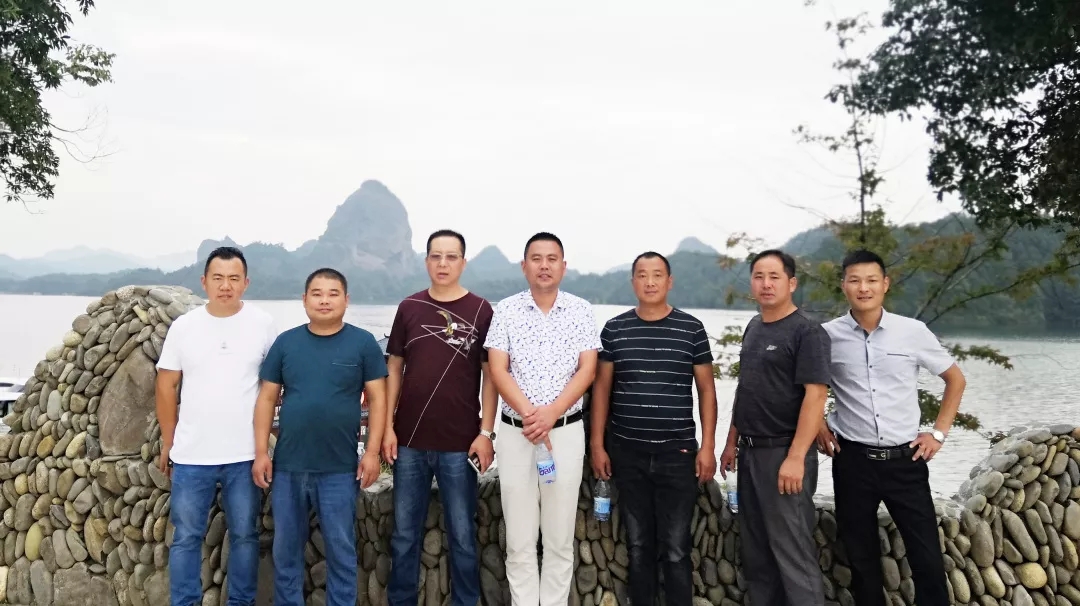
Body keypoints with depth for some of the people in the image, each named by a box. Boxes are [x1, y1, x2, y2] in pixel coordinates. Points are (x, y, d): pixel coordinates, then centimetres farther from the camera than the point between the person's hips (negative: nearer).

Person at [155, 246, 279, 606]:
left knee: (244, 535, 12)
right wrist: (168, 442, 6)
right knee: (186, 537, 10)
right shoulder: (183, 326, -1)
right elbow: (166, 386, 5)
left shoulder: (263, 324, -4)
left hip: (245, 455, -1)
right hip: (191, 455, 1)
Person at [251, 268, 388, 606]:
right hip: (287, 466, 3)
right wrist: (261, 452, 0)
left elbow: (377, 398, -2)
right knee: (285, 549, 14)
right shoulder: (285, 342, 4)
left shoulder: (363, 343, -2)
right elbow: (267, 399, 6)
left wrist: (372, 452, -8)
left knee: (341, 550, 8)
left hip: (340, 469, -2)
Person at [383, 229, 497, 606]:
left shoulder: (481, 311, -2)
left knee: (462, 535, 8)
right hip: (410, 440, 2)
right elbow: (395, 370, 8)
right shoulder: (409, 308, 5)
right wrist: (388, 426, 2)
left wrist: (486, 433, -7)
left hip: (460, 443, -2)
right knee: (404, 533, 12)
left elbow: (490, 376, -1)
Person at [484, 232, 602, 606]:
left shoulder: (581, 311, 2)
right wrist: (529, 414, -17)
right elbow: (498, 371, -4)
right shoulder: (505, 311, 1)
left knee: (560, 539, 7)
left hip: (566, 431, 0)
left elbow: (587, 371, -3)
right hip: (515, 431, 0)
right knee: (519, 539, 5)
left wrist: (550, 413, -16)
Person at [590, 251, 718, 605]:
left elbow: (706, 390, 3)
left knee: (675, 548, 2)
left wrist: (708, 446, -2)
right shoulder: (614, 330, 3)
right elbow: (601, 388, 7)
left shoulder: (691, 329, 0)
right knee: (639, 544, 11)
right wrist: (597, 444, 3)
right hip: (627, 453, 2)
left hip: (678, 453, -1)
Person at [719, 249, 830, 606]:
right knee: (755, 550, 14)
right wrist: (732, 442, 15)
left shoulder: (807, 332, -11)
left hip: (784, 453, -8)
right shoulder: (753, 327, 12)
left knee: (792, 551, -1)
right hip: (750, 452, 8)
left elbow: (815, 396, -17)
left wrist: (795, 457, -22)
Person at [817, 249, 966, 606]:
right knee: (861, 557, 12)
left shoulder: (913, 331, -4)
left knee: (927, 557, 5)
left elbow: (955, 379, 9)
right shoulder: (827, 335, -4)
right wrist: (818, 426, 3)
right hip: (853, 459, 0)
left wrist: (939, 432, 3)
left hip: (905, 459, 0)